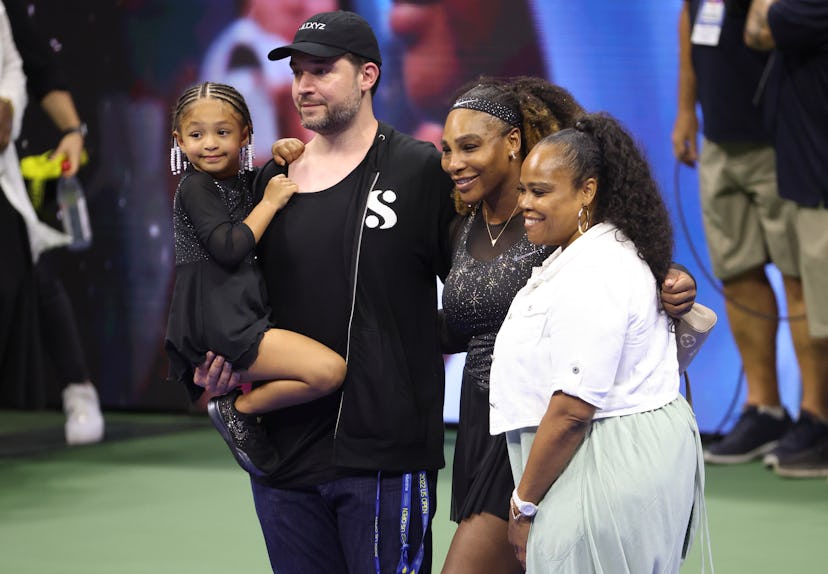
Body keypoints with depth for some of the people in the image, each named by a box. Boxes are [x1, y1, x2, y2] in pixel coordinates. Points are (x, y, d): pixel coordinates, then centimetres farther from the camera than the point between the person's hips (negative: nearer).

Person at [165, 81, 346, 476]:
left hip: (240, 320, 9)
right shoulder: (196, 187, -8)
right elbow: (229, 249, -20)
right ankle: (241, 410, -9)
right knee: (329, 370, -24)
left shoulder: (241, 181, 15)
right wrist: (270, 202, -11)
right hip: (219, 325, -9)